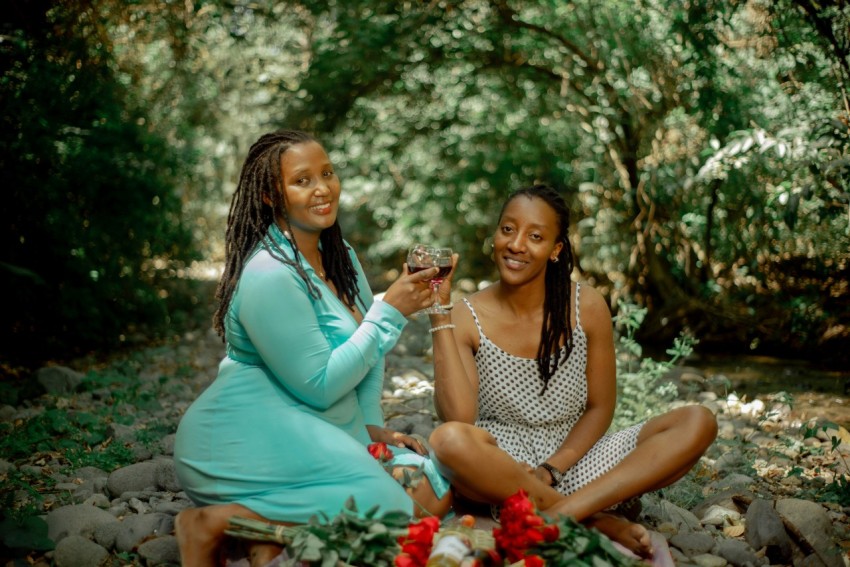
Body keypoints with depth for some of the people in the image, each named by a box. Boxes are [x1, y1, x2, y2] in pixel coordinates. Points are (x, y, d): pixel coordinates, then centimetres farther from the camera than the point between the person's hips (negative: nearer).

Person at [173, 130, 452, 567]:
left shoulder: (339, 256, 9)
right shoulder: (270, 276, -19)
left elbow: (365, 345, 18)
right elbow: (318, 387, -19)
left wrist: (372, 425, 6)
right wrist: (390, 312, -17)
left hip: (329, 430, 9)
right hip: (256, 435, -9)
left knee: (434, 496, -5)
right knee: (380, 508, -24)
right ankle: (215, 522, -13)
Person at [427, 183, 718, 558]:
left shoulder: (586, 307, -2)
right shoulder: (467, 318, -6)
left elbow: (600, 408, 3)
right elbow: (458, 418, -19)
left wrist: (551, 471, -12)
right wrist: (439, 316, -21)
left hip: (572, 459, 3)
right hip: (499, 467, -2)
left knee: (698, 422, -15)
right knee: (449, 441, -37)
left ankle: (562, 513, -31)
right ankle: (598, 522, -24)